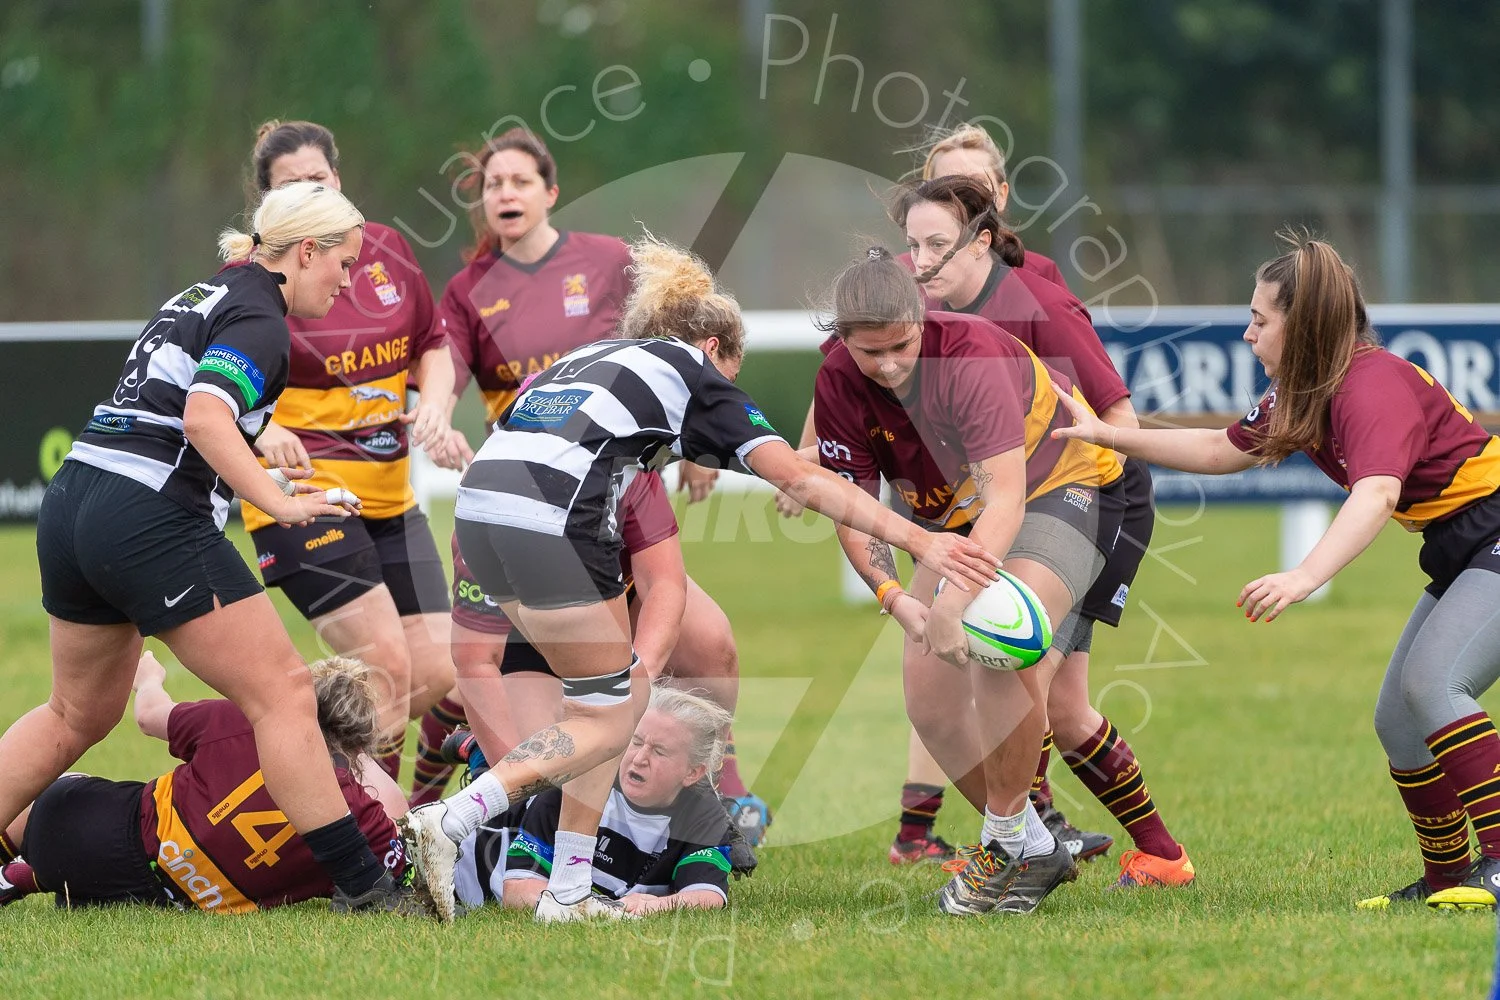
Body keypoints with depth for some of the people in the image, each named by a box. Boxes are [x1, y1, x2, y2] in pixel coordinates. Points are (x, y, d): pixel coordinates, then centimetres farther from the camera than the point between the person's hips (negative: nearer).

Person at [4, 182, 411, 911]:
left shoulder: (204, 296, 20)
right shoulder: (259, 322, -8)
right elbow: (205, 417, -24)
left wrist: (251, 482, 25)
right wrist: (278, 503, -26)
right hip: (153, 522, -10)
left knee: (78, 714, 23)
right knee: (283, 694, -5)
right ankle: (358, 883, -6)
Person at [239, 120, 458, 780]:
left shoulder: (384, 249, 6)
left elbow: (432, 345, 19)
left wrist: (434, 406, -1)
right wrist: (258, 430, -27)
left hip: (390, 496, 7)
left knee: (435, 676, 2)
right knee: (388, 665, -18)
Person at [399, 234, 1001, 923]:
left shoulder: (588, 356, 31)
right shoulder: (693, 373, 11)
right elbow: (801, 479, 5)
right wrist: (915, 540, 3)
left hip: (477, 505, 8)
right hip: (552, 524, -8)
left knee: (621, 690, 19)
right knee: (605, 723, 4)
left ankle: (568, 893, 15)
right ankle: (446, 823, -12)